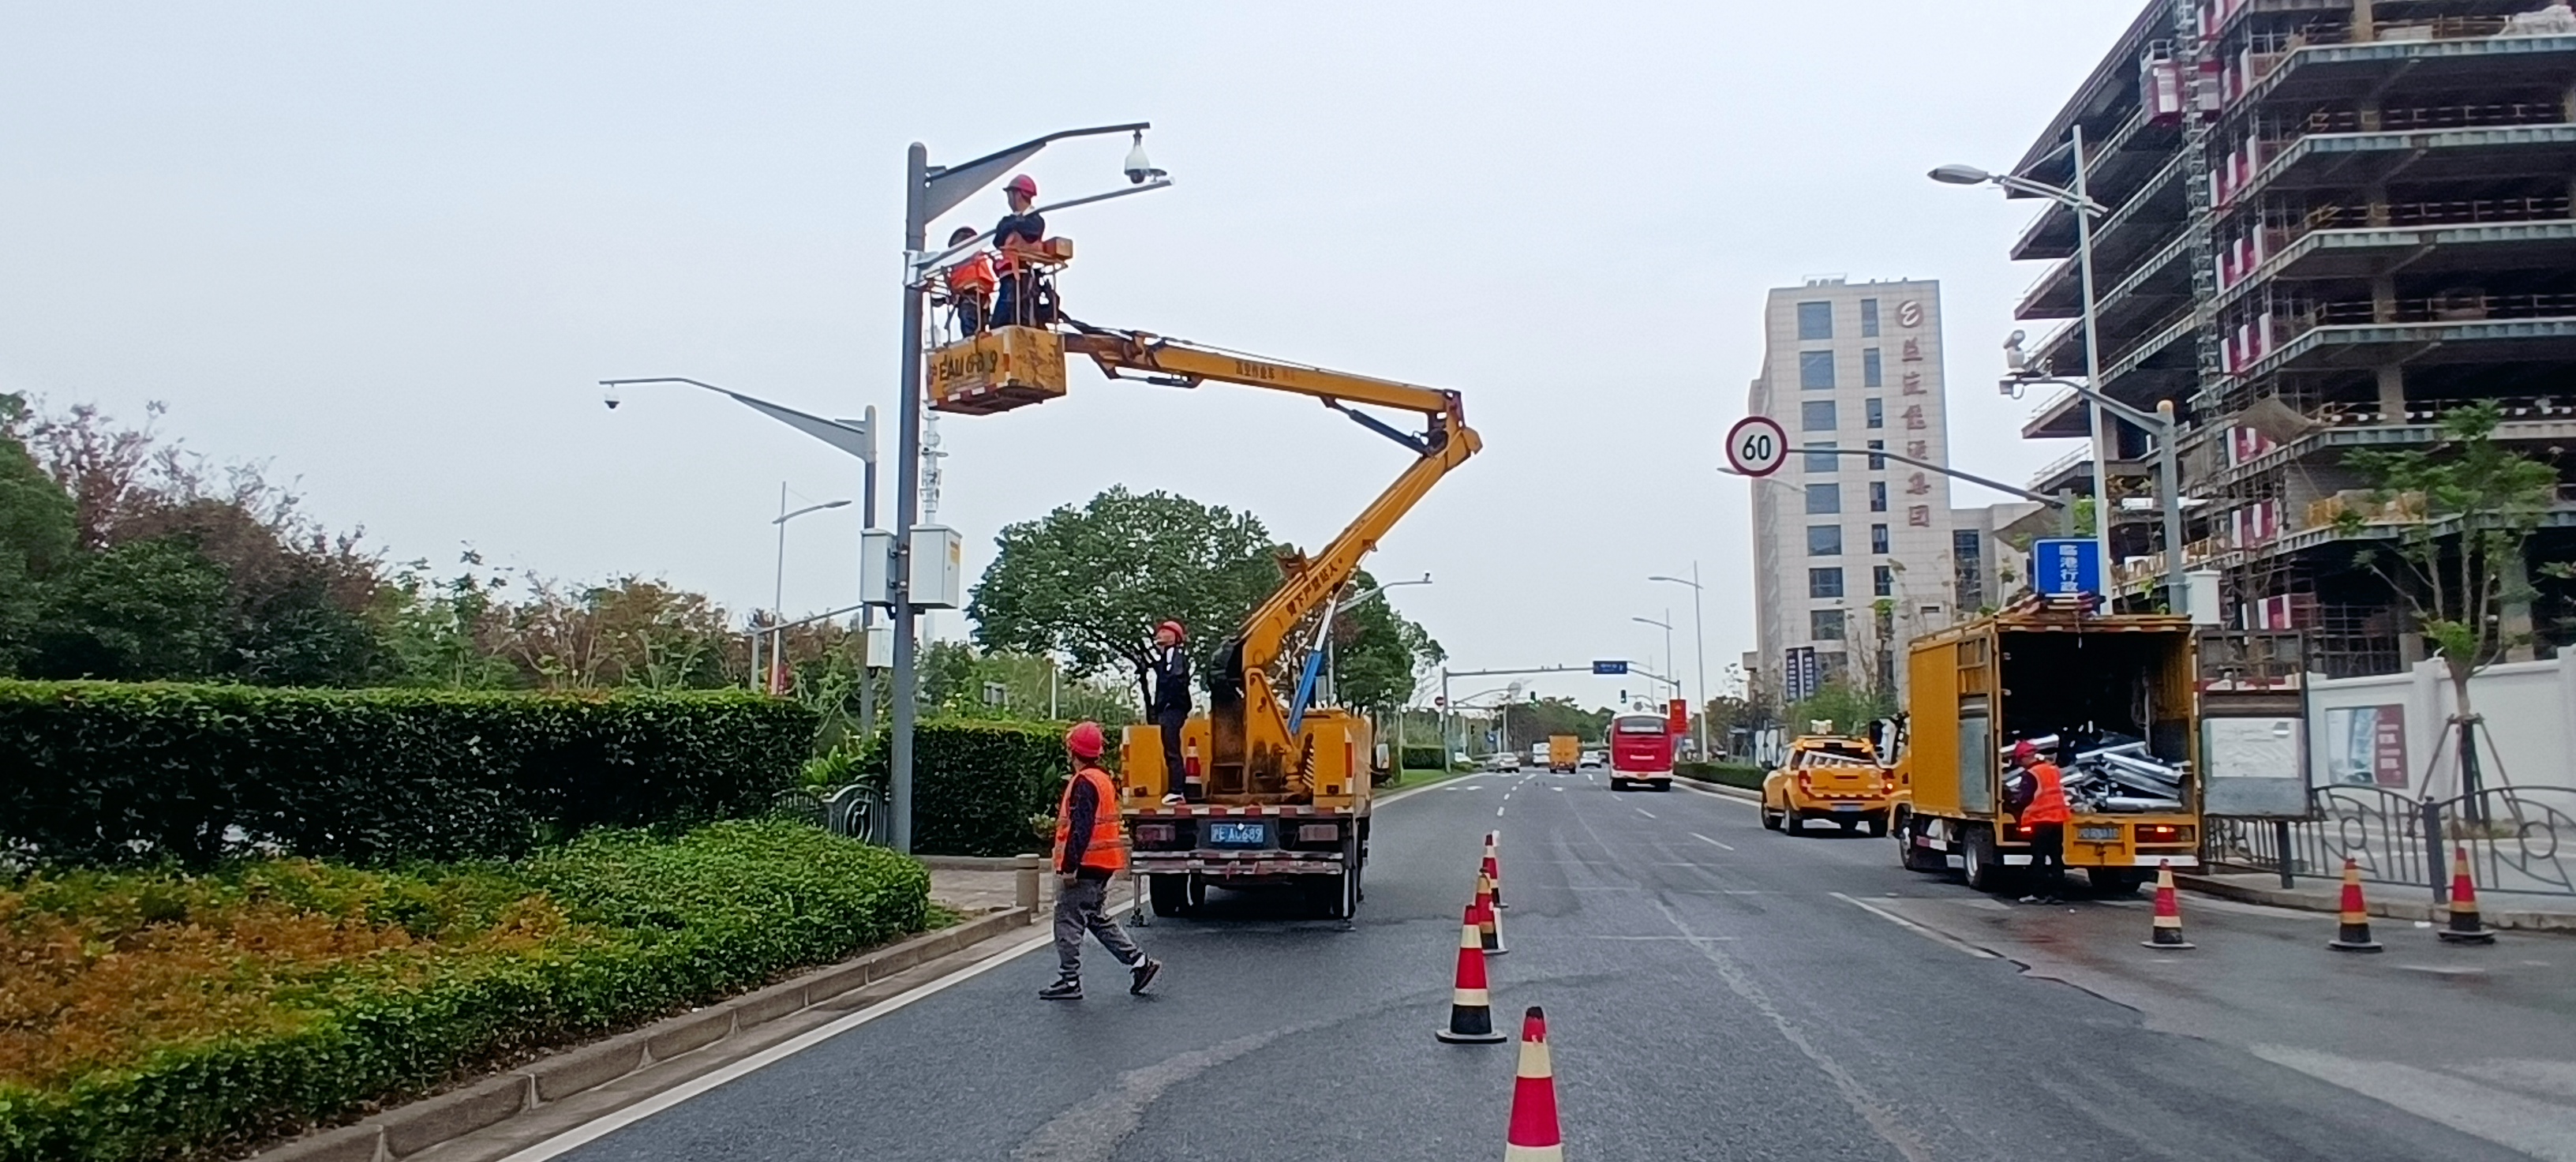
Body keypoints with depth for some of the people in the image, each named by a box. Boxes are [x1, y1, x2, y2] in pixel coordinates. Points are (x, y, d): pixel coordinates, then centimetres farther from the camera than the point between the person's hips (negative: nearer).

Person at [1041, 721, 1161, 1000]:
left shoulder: (1083, 783, -16)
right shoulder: (1103, 779, 14)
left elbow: (1080, 828, -23)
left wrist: (1069, 866, -23)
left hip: (1085, 866, -10)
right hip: (1102, 866, 10)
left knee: (1068, 922, -1)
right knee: (1098, 919, 17)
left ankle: (1069, 981, 4)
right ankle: (1140, 962, 14)